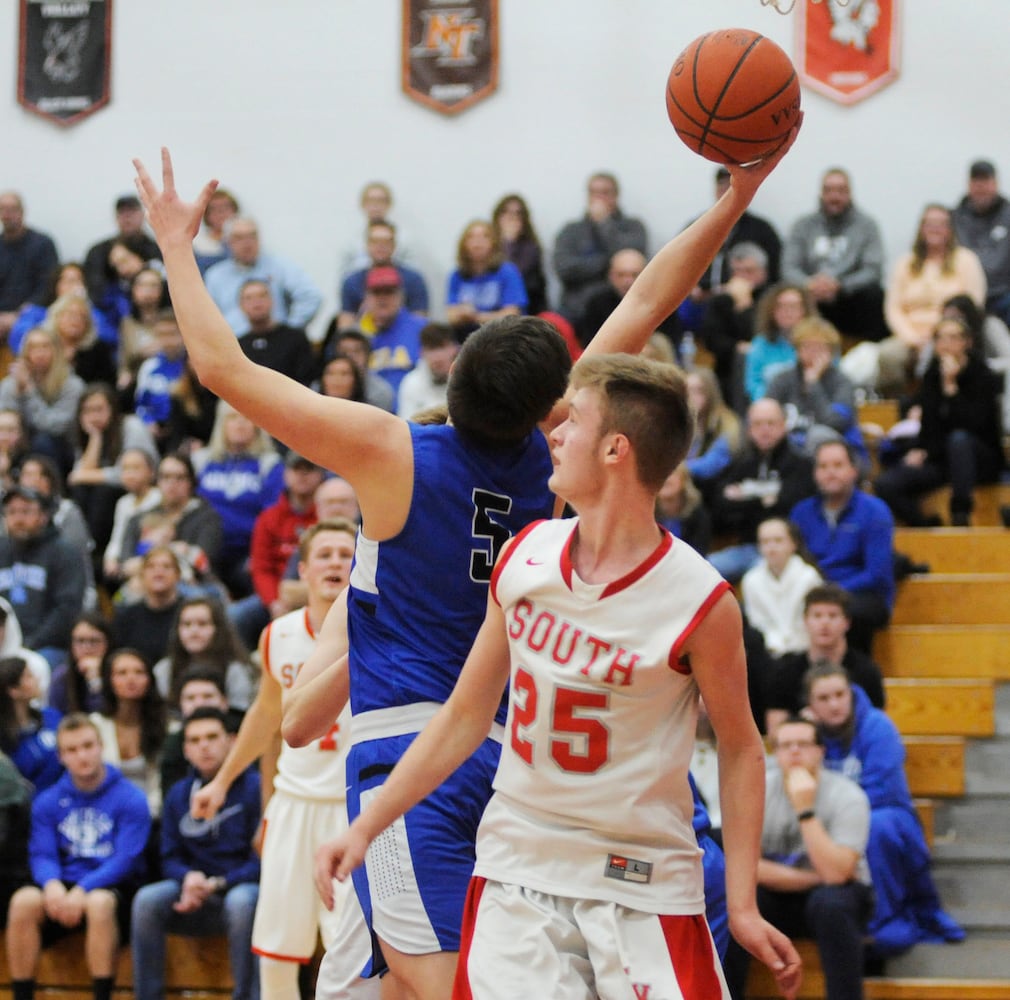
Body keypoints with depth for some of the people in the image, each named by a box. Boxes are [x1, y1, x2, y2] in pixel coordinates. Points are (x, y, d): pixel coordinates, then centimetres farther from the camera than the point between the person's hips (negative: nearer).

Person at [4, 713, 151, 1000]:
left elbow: (126, 860, -11)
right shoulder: (47, 802, 9)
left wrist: (82, 890, -26)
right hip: (65, 884, 3)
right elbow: (42, 855, 2)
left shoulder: (130, 799, -3)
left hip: (114, 889, -3)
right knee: (23, 901, -29)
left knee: (99, 902, -39)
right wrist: (52, 884, -22)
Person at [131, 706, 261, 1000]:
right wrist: (189, 877, -12)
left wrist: (217, 884, -18)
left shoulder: (254, 788, -6)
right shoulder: (179, 795, 10)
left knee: (241, 902, -38)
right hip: (196, 892, 4)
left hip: (244, 889, -4)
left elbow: (264, 860, -9)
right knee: (147, 900, -23)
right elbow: (170, 859, 11)